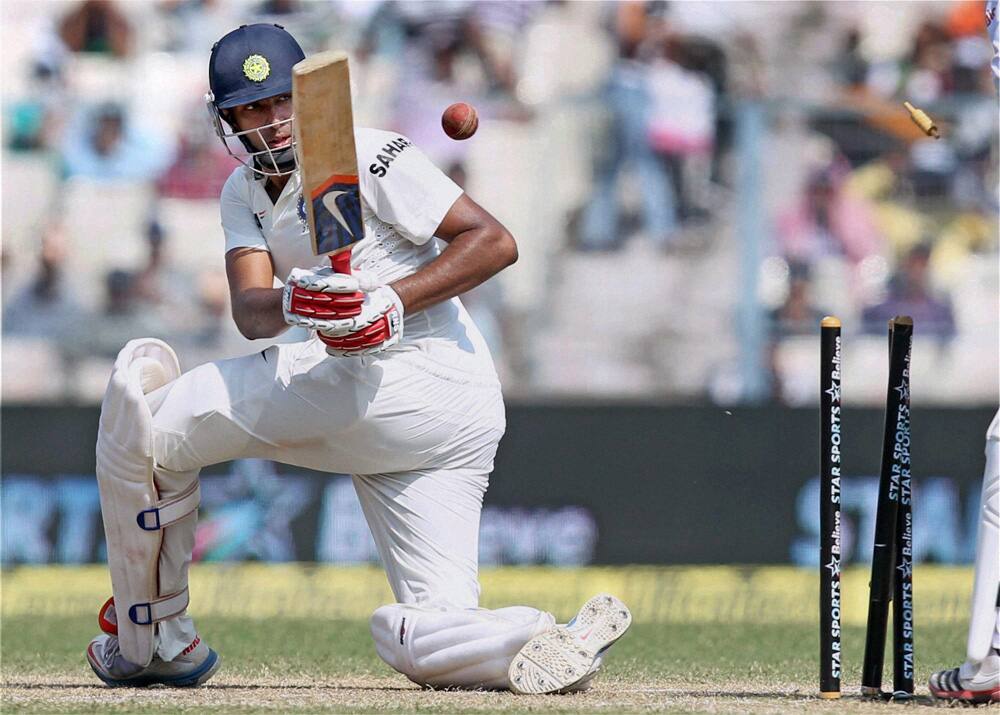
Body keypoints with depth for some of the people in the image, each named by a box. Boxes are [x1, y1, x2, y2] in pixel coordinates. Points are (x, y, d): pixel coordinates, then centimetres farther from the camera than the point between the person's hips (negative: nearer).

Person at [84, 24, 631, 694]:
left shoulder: (371, 158, -2)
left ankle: (146, 639, -1)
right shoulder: (246, 193, 20)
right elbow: (248, 311, 1)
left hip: (407, 374, -9)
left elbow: (495, 241, -10)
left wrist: (394, 300, -21)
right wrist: (295, 302, -23)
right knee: (424, 641, 2)